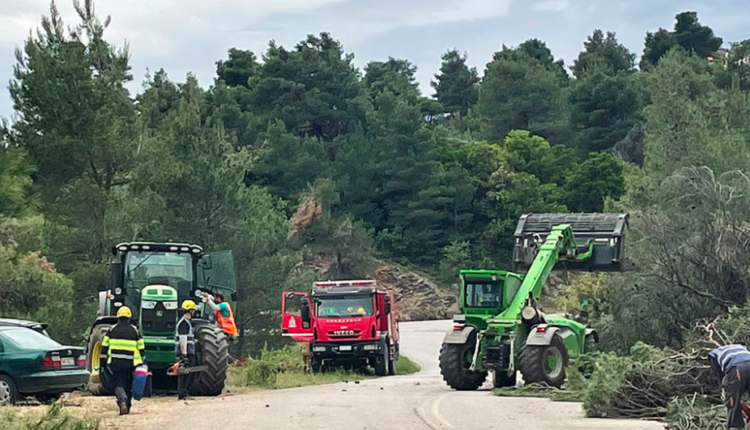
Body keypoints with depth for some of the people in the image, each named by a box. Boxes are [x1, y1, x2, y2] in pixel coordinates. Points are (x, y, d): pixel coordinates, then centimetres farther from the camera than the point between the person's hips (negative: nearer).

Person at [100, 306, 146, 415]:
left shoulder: (112, 330, 3)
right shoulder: (134, 331, 5)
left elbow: (104, 348, 3)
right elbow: (141, 349, 7)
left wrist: (102, 363, 8)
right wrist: (143, 362, 18)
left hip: (115, 363, -1)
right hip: (130, 364, 1)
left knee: (118, 384, 0)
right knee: (128, 385, 15)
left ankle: (122, 402, -26)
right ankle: (127, 407, 20)